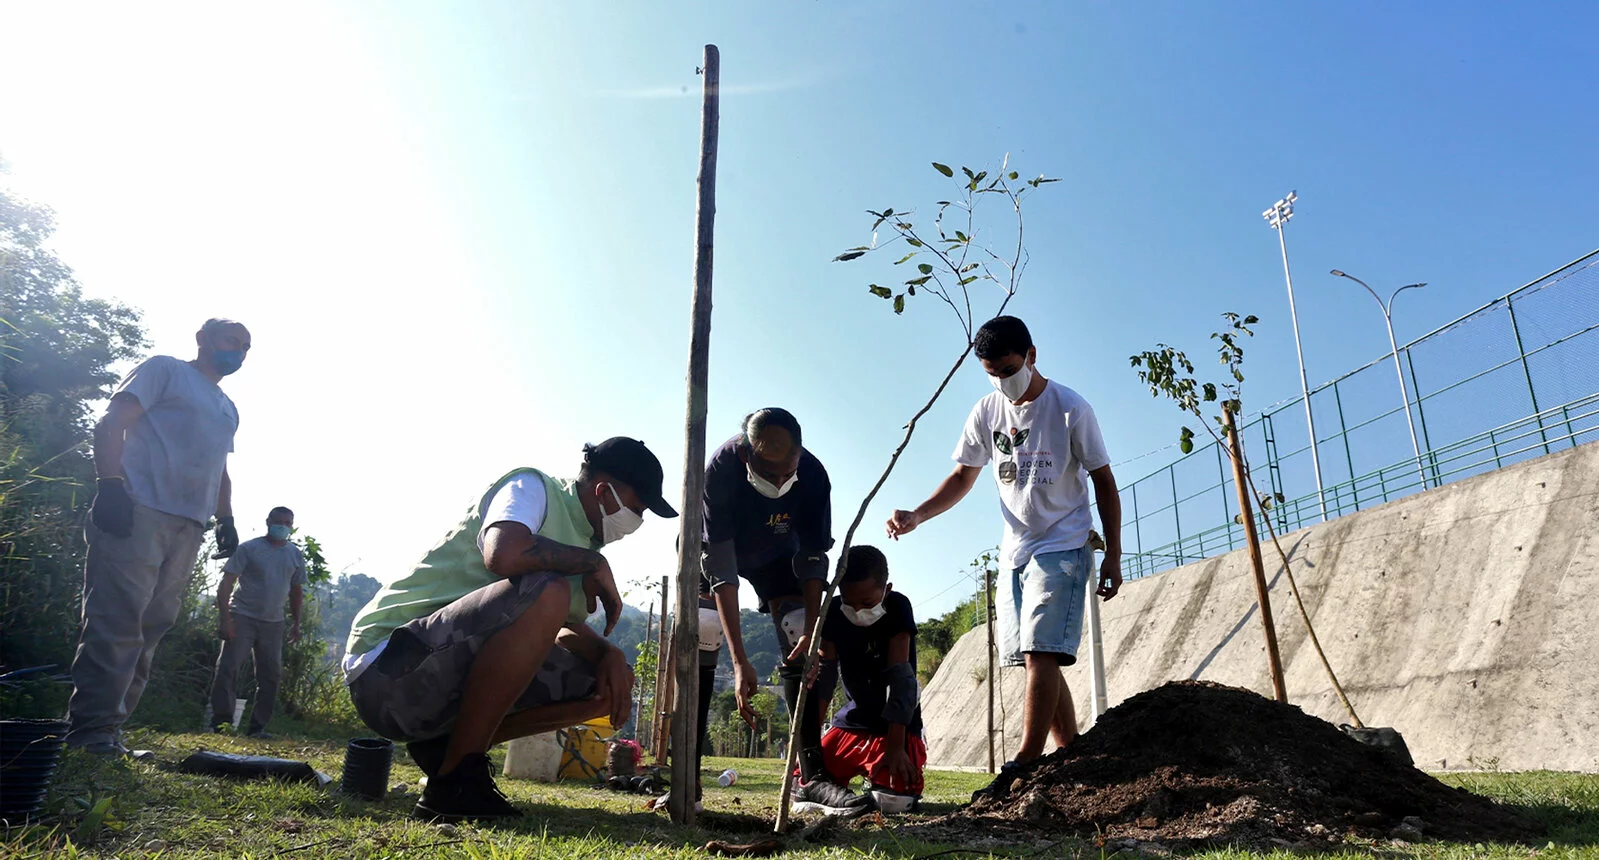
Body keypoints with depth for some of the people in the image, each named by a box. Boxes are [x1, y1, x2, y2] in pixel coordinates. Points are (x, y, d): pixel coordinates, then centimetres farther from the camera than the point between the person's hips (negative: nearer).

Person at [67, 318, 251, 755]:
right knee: (118, 618, -12)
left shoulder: (227, 409, 28)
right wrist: (110, 484, -16)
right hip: (139, 509, -7)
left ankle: (110, 724, 6)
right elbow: (112, 422, -4)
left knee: (151, 626, 3)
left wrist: (226, 520, 17)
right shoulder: (164, 369, 7)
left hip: (189, 527, 7)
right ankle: (92, 727, -8)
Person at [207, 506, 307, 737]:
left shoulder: (295, 555, 11)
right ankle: (219, 723, -2)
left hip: (273, 623, 4)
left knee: (270, 676, 4)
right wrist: (224, 618, -17)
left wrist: (296, 623, 15)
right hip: (243, 618, -4)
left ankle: (258, 727, 12)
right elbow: (226, 583, -8)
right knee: (227, 669, -9)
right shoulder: (249, 549, -3)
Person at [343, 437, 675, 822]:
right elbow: (503, 554, -33)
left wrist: (609, 654, -5)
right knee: (545, 594, -31)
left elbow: (569, 629, 17)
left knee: (612, 683, 3)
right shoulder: (532, 486, -11)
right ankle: (454, 780, -20)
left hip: (458, 679, 9)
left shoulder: (578, 537, 13)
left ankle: (445, 744, 6)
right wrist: (595, 563, -17)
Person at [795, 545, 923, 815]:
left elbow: (900, 677, -23)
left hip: (896, 724, -3)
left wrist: (895, 745, -28)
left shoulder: (897, 608, -18)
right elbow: (823, 676, -9)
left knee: (893, 799, -26)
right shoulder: (833, 613, -8)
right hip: (853, 720, 3)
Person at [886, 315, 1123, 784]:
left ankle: (1025, 763, -14)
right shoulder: (986, 413, 4)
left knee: (1041, 652, -16)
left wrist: (1113, 556, -6)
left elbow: (1103, 481, -3)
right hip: (1014, 552, 6)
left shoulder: (1070, 408, -9)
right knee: (1037, 659, 7)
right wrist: (917, 515, -6)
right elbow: (963, 477, 10)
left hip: (1062, 548, -5)